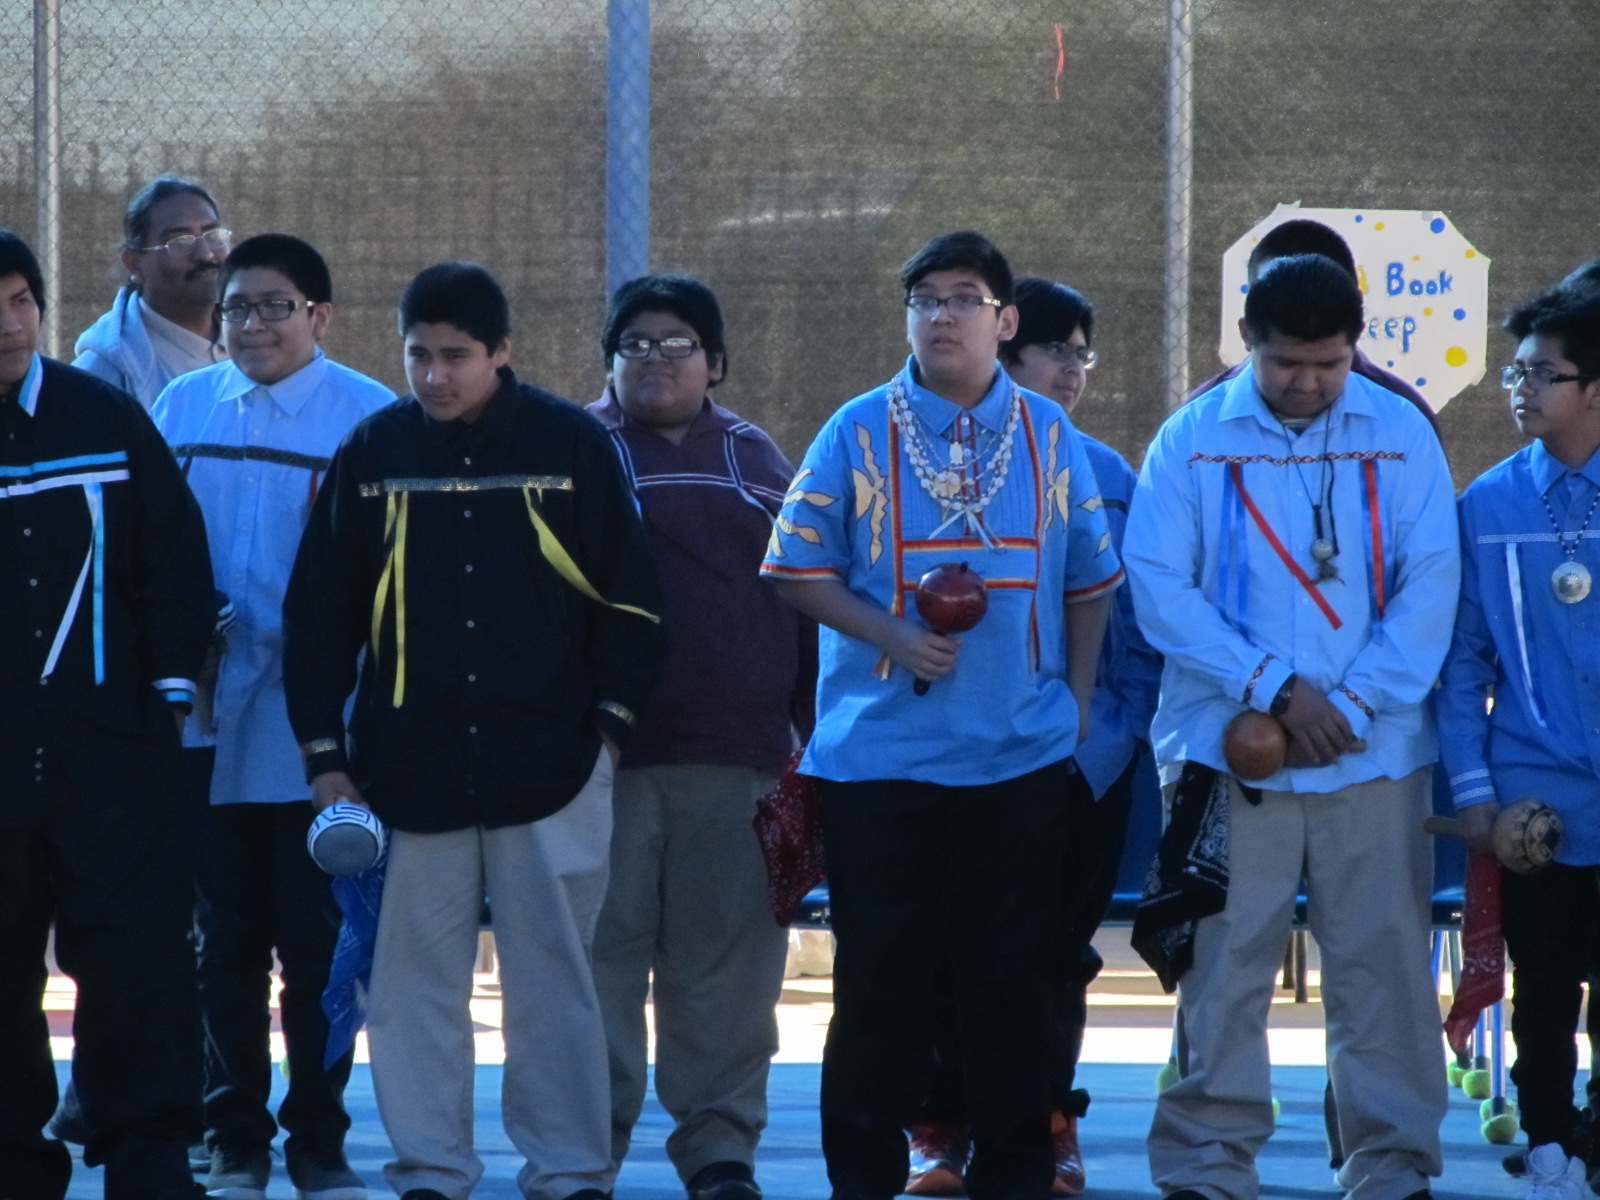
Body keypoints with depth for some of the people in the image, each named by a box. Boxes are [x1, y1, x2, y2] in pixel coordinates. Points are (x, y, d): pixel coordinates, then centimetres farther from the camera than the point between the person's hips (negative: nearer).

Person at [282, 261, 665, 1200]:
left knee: (554, 978, 0)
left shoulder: (572, 444, 1)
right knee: (415, 980, 2)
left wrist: (611, 723, 0)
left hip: (548, 766, -2)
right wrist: (325, 751, 5)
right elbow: (319, 608, 9)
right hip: (410, 765, 2)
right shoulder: (374, 451, 5)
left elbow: (629, 596, 5)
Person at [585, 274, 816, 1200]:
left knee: (728, 960, 1)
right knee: (603, 954, -3)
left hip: (738, 760, 2)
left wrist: (817, 732, 13)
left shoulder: (756, 462, 16)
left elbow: (807, 601, 18)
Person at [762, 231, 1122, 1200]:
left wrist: (1079, 703, 6)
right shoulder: (860, 432, 2)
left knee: (1013, 973, 4)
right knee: (881, 972, 1)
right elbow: (801, 570, 1)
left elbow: (1089, 583, 14)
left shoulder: (1049, 436, 7)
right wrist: (893, 636, -13)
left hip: (1021, 755, 1)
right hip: (881, 752, -1)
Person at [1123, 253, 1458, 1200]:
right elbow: (1160, 585, -4)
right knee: (1223, 967, 1)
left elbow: (1430, 586, 0)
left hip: (1375, 756, 0)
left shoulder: (1400, 435, 3)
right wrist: (1276, 688, -11)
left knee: (1383, 963, 1)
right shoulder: (1194, 439, 2)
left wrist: (1354, 705, -11)